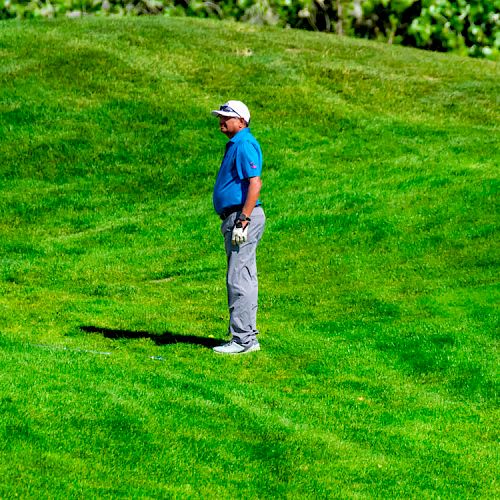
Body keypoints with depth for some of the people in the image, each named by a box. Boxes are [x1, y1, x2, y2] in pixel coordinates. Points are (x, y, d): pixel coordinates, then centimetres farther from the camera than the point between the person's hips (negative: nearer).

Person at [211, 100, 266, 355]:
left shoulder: (244, 145, -14)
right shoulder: (235, 144, 19)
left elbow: (255, 184, -22)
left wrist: (242, 222, -25)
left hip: (244, 217, -11)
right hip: (236, 218, 11)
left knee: (239, 280, -11)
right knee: (244, 279, 12)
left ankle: (242, 339, -11)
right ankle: (248, 337, 16)